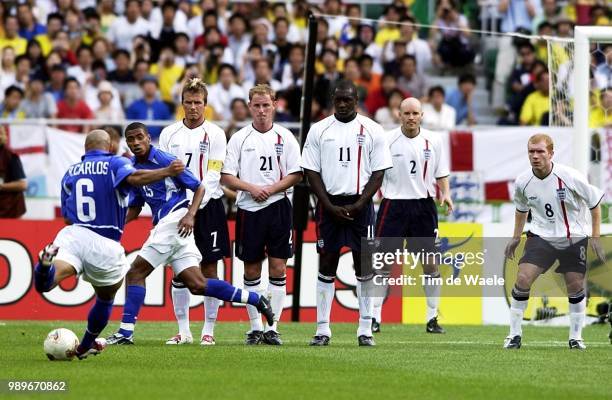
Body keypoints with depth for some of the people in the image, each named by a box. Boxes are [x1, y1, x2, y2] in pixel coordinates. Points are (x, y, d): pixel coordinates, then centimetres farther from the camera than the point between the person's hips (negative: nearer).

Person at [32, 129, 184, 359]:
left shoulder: (70, 172, 20)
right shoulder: (115, 164, 5)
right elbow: (133, 178, -18)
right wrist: (168, 172, -17)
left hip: (72, 235, 2)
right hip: (105, 245, -2)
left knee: (46, 284, -21)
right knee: (105, 299, 26)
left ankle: (46, 265, -55)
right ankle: (86, 346, 41)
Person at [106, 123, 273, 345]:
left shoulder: (166, 161, -7)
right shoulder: (132, 168, 15)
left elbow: (199, 188, -4)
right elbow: (135, 208, 23)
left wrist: (190, 215, -18)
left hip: (174, 221, -8)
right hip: (162, 225, 8)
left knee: (136, 273, -10)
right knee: (197, 285, 3)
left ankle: (125, 333, -7)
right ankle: (255, 299, 12)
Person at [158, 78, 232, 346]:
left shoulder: (215, 134, 0)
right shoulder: (169, 133, 9)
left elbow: (212, 176, -7)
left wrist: (196, 207, -16)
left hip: (207, 206, -3)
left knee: (208, 269, -2)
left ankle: (208, 330, 2)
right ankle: (183, 331, 8)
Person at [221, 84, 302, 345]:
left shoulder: (285, 137, 5)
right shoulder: (239, 138, 5)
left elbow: (296, 174, 1)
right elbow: (226, 177, 2)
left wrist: (271, 189, -12)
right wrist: (251, 188, -12)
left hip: (278, 206, -1)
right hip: (248, 209, 1)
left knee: (278, 268, -3)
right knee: (251, 270, 4)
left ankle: (272, 328, 1)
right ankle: (255, 327, 10)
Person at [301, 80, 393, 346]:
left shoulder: (371, 130, 1)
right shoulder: (319, 130, 4)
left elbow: (378, 173, 0)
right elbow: (312, 172, 3)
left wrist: (357, 206, -10)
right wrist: (331, 207, -7)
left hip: (360, 205, -1)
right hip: (329, 204, 1)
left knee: (364, 266, 0)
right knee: (326, 266, 2)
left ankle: (365, 330, 4)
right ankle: (322, 329, 5)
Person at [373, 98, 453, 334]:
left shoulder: (433, 141, 4)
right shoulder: (387, 140, -2)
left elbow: (441, 173, 11)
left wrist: (445, 194, -5)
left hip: (423, 205, 2)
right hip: (393, 205, -2)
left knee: (430, 263, 2)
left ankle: (432, 318, 11)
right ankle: (374, 318, 3)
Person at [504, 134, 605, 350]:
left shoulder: (570, 177, -20)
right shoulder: (522, 182, -11)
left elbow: (594, 202, -6)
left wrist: (595, 237, -6)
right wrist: (516, 237, 13)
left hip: (573, 238, -1)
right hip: (541, 236, 1)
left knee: (576, 286, 1)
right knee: (523, 279, -14)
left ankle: (576, 337, 21)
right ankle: (515, 334, -2)